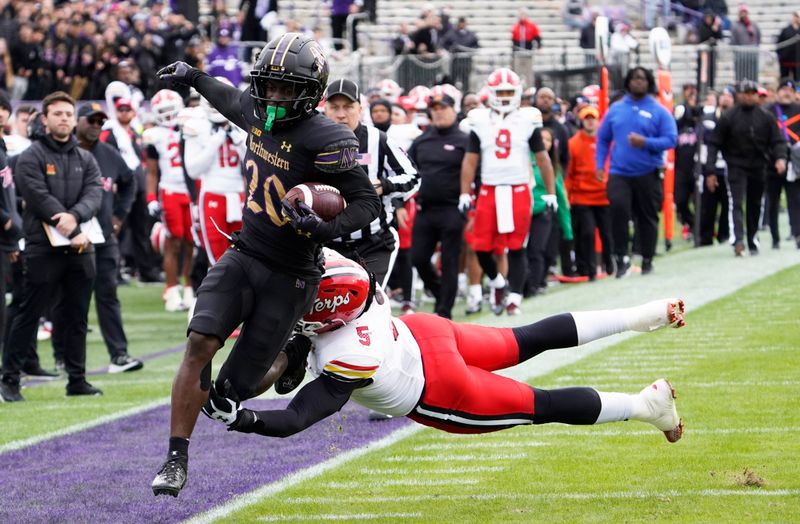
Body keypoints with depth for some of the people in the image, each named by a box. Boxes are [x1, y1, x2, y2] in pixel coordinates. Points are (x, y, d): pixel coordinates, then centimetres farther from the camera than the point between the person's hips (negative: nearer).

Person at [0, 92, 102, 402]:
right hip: (43, 248, -5)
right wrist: (75, 234, -17)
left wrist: (74, 216, -21)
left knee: (78, 316, 9)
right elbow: (41, 198, -13)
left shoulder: (85, 159, 14)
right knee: (29, 315, -3)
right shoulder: (31, 158, -3)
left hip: (80, 248, 5)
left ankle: (77, 379, 15)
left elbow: (94, 193, 0)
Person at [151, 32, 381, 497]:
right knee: (200, 344, -16)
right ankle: (177, 459, -10)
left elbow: (368, 203, -18)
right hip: (244, 256, 5)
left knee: (233, 387, 0)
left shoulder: (326, 140, -21)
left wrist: (324, 229, -34)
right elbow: (234, 101, 26)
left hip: (288, 278, -5)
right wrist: (193, 77, 34)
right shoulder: (259, 114, 0)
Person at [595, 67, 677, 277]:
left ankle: (647, 259, 21)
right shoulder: (615, 110, 10)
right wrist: (600, 165, 2)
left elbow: (671, 139, -5)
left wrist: (646, 142, -19)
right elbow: (602, 139, 13)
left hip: (648, 174, -1)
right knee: (618, 208, -20)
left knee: (647, 217, 7)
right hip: (619, 173, 1)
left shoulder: (659, 112, 2)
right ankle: (621, 257, -12)